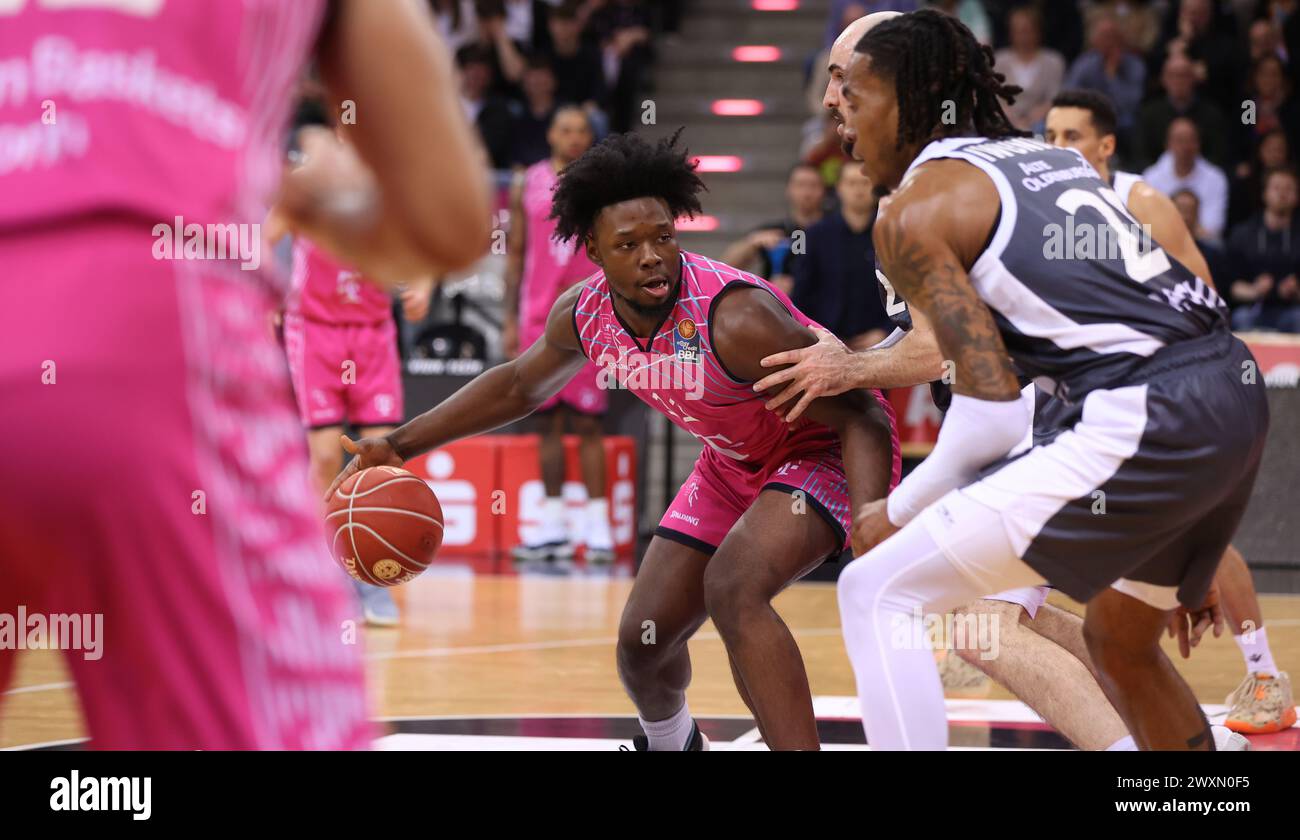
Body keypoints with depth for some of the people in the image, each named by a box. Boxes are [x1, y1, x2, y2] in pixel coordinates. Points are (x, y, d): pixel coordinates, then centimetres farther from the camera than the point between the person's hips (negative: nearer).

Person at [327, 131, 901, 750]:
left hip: (827, 452, -7)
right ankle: (670, 745, 45)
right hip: (733, 462, 7)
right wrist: (400, 445, 6)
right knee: (643, 640, 11)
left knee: (732, 589, -33)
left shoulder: (737, 320, -36)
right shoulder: (584, 315, -14)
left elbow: (861, 416, -32)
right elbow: (518, 385, 9)